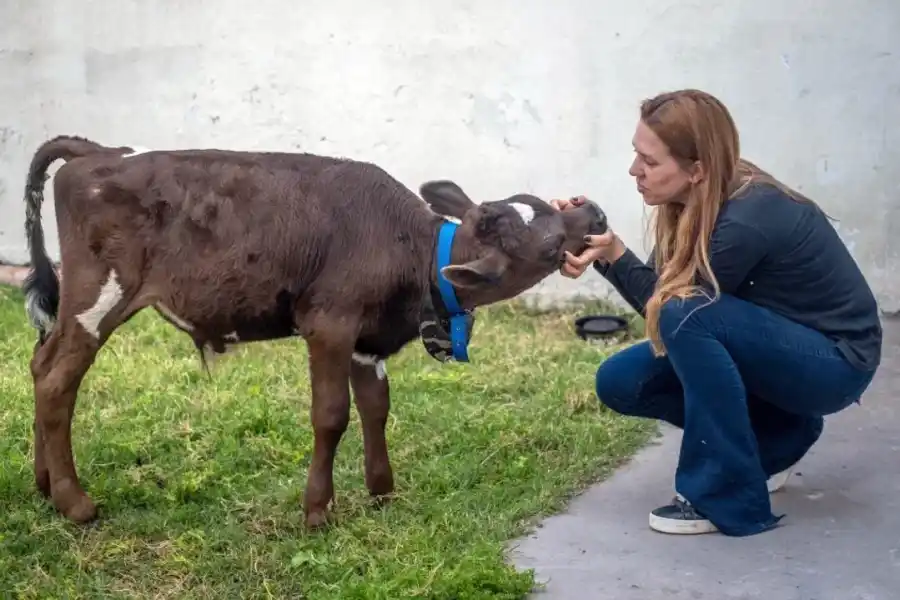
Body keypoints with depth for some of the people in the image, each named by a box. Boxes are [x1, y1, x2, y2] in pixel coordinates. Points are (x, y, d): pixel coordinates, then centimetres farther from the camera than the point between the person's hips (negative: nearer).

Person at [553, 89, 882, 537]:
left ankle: (729, 498, -20)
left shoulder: (744, 222, -30)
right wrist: (592, 233, -18)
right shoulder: (696, 202, -7)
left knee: (686, 316, -33)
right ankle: (777, 436, 11)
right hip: (771, 345, 9)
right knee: (619, 382, -4)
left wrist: (613, 254, -31)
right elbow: (658, 295, -5)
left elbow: (673, 311, -20)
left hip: (834, 360, -9)